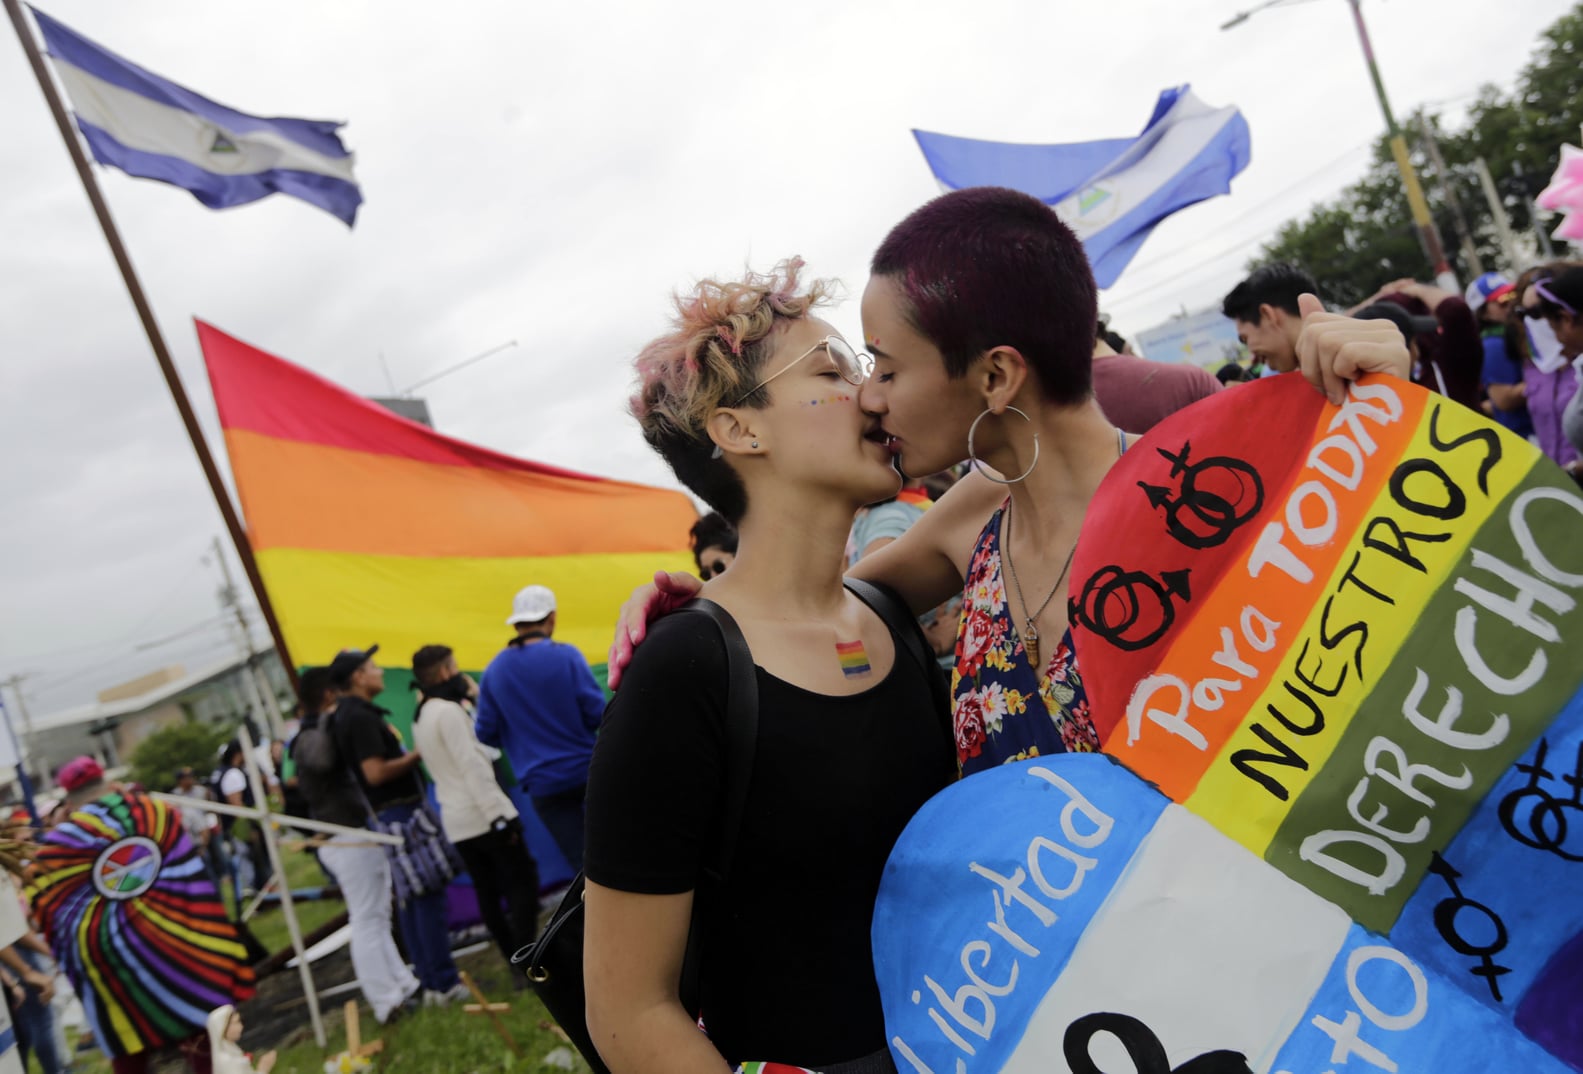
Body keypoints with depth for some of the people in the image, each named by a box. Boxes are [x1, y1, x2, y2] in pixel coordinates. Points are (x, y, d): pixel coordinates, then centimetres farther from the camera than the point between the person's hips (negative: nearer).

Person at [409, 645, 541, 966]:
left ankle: (514, 956, 17)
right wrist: (499, 815, -22)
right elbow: (472, 766, -21)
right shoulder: (449, 711, -15)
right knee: (522, 879, -2)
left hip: (457, 823, 9)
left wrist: (470, 699, 14)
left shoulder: (421, 718, 15)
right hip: (482, 815, -9)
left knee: (487, 890, 11)